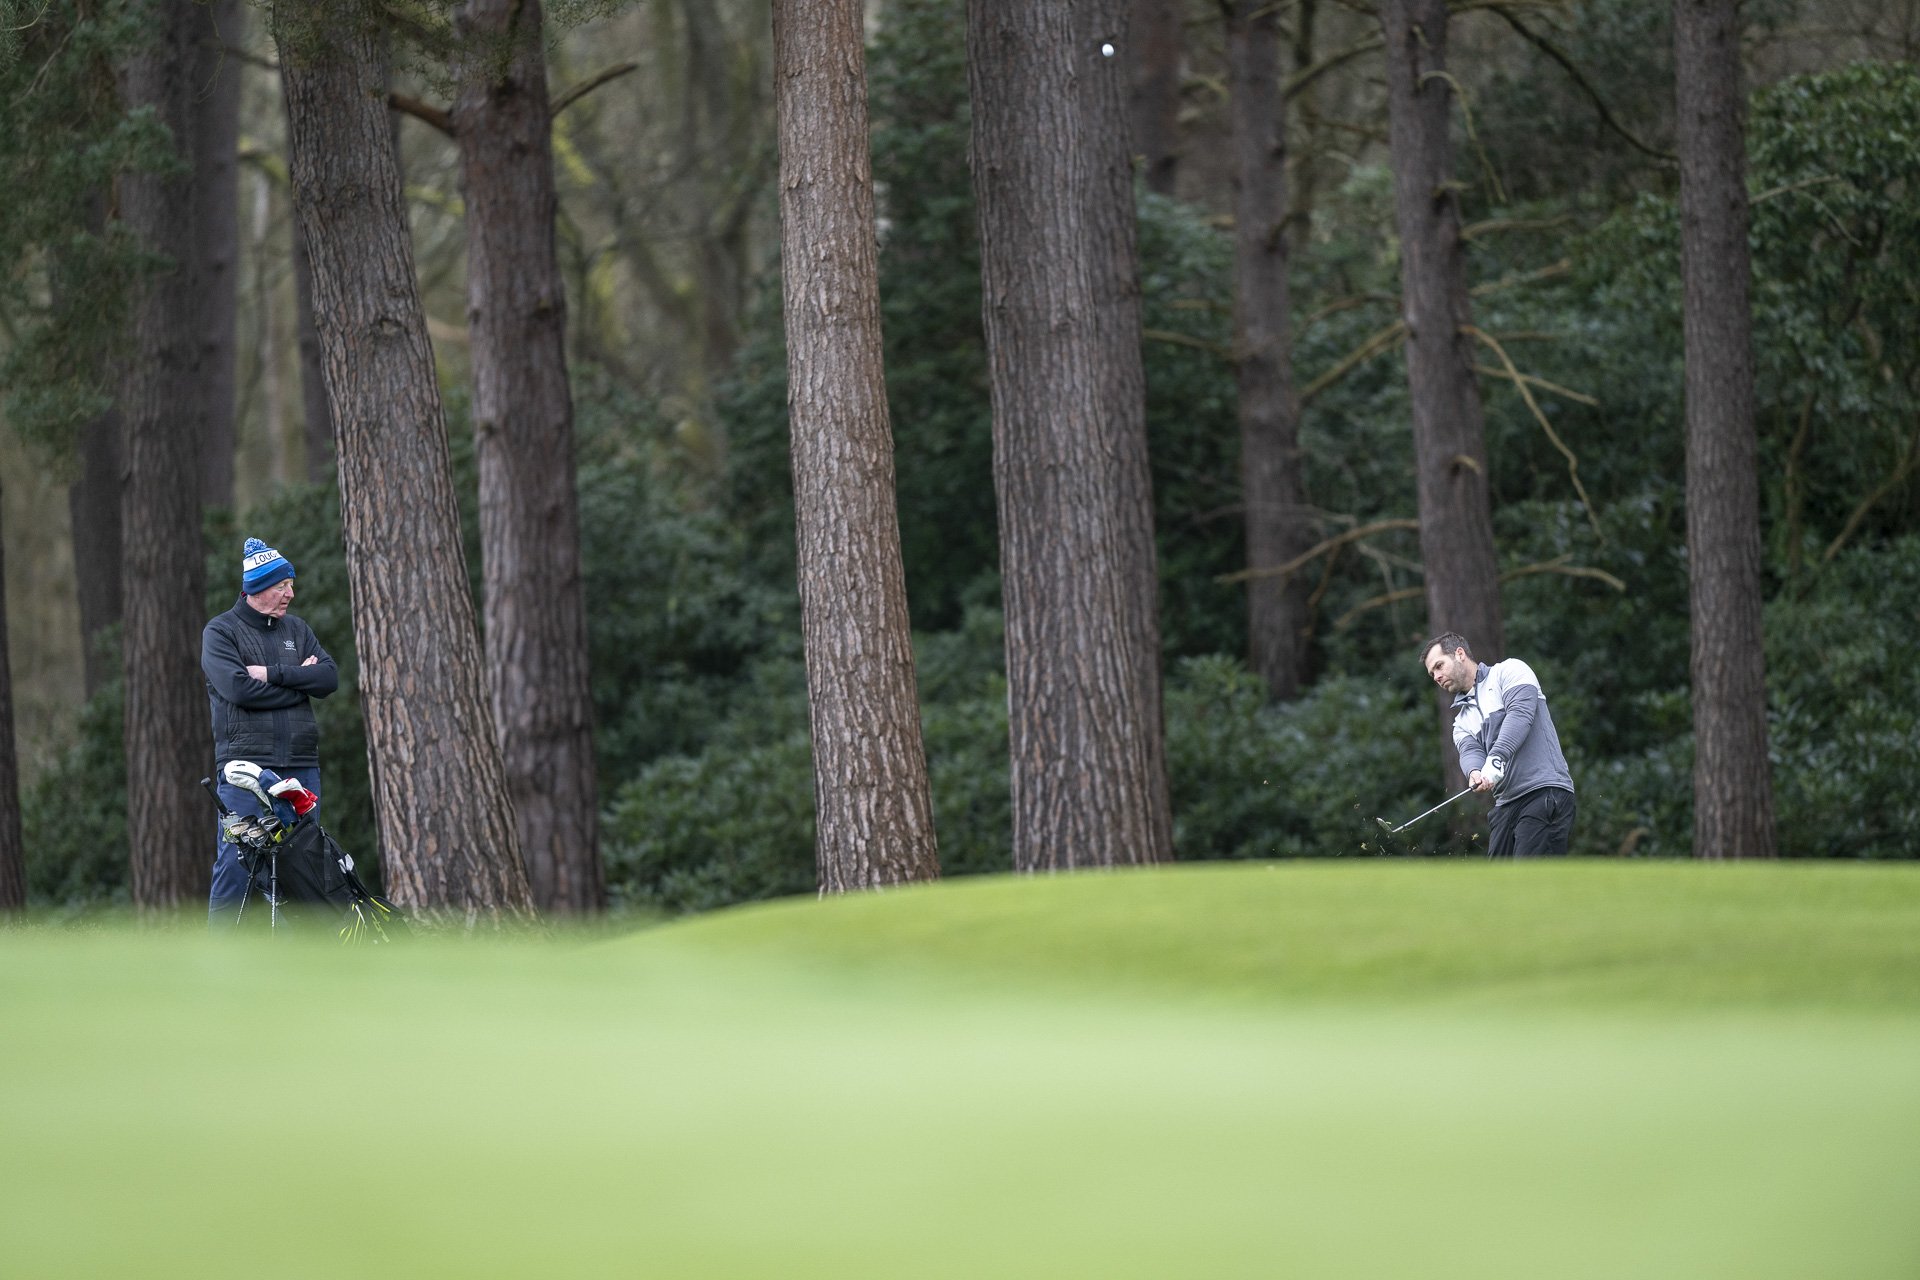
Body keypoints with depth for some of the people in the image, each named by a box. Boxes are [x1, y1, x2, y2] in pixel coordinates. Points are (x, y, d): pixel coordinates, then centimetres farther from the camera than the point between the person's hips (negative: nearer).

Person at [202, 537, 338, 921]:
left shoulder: (296, 630, 16)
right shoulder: (221, 631, 1)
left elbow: (329, 677, 2)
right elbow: (239, 688, -15)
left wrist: (273, 673, -9)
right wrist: (298, 680, -6)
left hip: (301, 767, 5)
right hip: (244, 767, -5)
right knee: (236, 865, -8)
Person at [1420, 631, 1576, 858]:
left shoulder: (1509, 672, 6)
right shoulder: (1462, 720, 25)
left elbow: (1521, 712, -13)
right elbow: (1469, 750, 4)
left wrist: (1496, 758, -27)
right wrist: (1475, 772, -21)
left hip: (1544, 792, -8)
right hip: (1506, 803, 8)